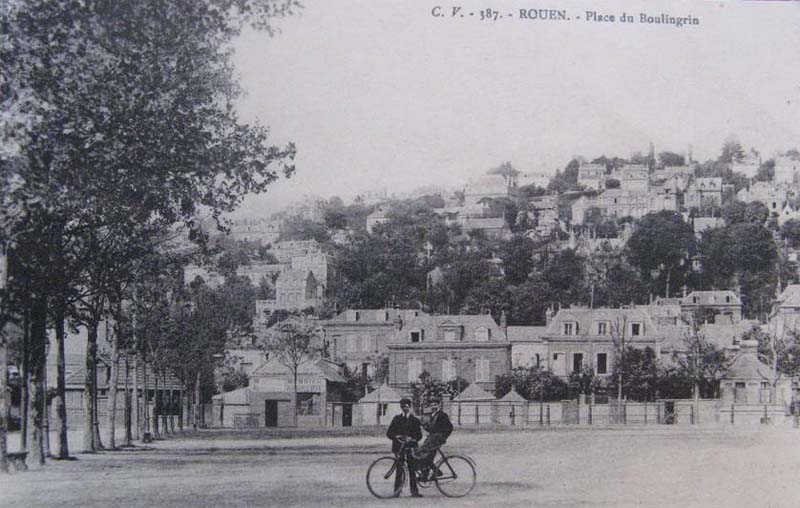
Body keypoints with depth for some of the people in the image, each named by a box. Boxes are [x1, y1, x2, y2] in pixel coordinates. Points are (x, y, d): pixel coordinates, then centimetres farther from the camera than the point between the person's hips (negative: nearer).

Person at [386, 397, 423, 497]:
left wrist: (411, 438, -15)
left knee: (412, 469, -3)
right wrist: (397, 436, -13)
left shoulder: (415, 420, 12)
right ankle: (397, 490, 0)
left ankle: (414, 491, -1)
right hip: (399, 446, 0)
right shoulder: (397, 419, 13)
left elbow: (419, 435, 4)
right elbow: (389, 433, 7)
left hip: (411, 446, 0)